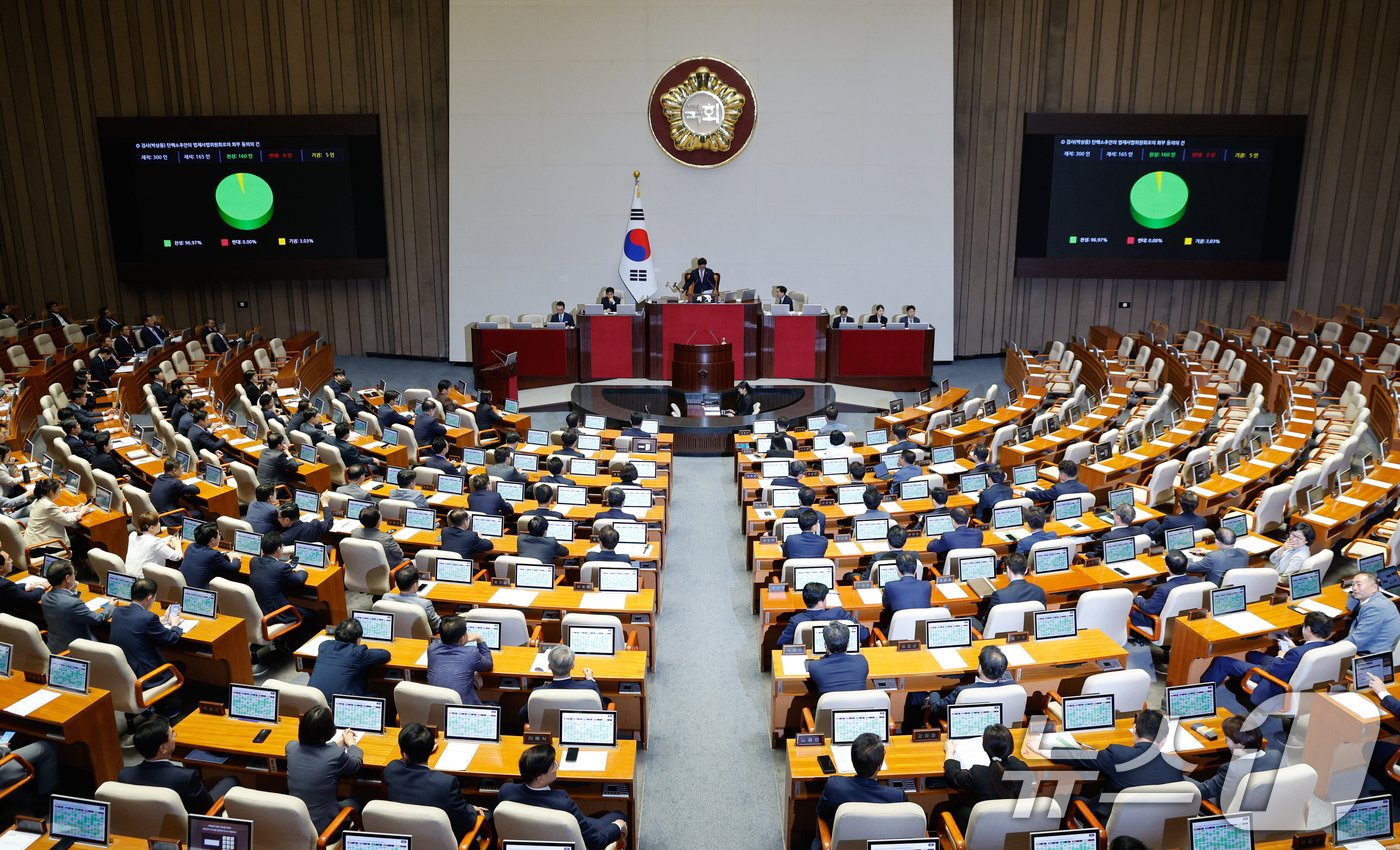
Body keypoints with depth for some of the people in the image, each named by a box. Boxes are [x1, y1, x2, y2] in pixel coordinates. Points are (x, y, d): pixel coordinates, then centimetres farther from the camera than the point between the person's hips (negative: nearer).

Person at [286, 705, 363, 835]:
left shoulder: (291, 747, -11)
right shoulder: (336, 755, -24)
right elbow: (356, 764, -1)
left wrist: (337, 743, 26)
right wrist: (351, 743, 18)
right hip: (322, 828, -4)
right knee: (354, 803, 26)